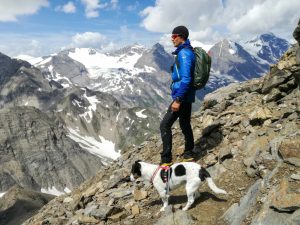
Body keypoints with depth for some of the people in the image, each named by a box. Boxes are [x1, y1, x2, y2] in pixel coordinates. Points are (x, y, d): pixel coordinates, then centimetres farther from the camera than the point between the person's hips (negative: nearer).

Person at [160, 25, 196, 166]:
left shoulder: (184, 53, -17)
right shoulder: (187, 51, 15)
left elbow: (186, 79, -26)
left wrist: (178, 99, -26)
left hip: (182, 96, -10)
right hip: (187, 96, 10)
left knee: (165, 125, -7)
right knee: (185, 124, 17)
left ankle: (166, 160, -2)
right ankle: (188, 154, 29)